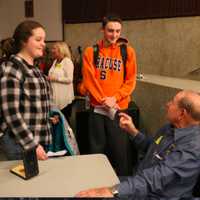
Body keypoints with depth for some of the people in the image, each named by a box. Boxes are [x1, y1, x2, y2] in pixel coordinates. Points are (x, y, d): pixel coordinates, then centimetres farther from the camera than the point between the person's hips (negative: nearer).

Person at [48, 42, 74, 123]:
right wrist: (49, 78, 7)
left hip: (64, 97, -7)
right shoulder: (55, 61, 14)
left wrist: (55, 78, -15)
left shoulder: (67, 61, -9)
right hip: (55, 96, 7)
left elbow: (69, 79, -17)